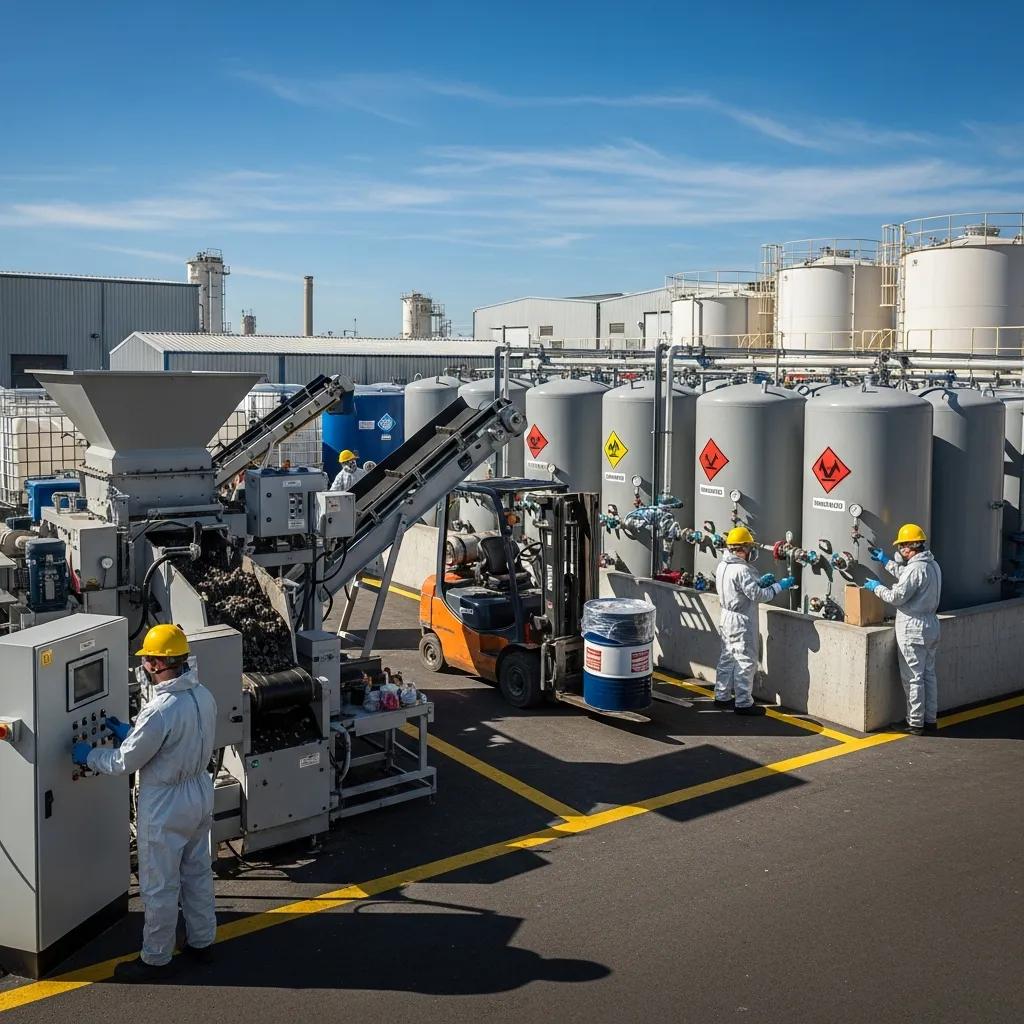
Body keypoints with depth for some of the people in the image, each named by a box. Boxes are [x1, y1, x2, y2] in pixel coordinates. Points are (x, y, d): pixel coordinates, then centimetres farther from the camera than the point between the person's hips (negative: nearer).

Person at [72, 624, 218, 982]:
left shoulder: (160, 710, -29)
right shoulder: (204, 696, -4)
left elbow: (124, 762, -18)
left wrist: (87, 755, 0)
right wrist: (130, 732, 16)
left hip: (166, 808, -8)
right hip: (201, 794, 8)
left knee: (159, 886, 9)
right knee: (198, 872, 22)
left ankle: (156, 959, 24)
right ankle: (202, 942, 36)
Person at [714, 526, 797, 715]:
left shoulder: (722, 566, 5)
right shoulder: (741, 570, -23)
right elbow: (757, 595, -22)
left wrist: (759, 581, 5)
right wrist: (779, 586, -13)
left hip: (727, 617, 9)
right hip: (741, 622, -9)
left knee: (728, 657, 18)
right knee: (746, 661, -1)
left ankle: (722, 696, 26)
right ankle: (743, 703, 4)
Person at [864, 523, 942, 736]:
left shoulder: (916, 569, -21)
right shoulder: (933, 565, 9)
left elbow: (897, 596, -18)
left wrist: (876, 587, -1)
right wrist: (886, 561, 30)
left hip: (913, 630, -9)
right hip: (930, 627, 9)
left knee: (913, 677, -1)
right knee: (928, 674, 15)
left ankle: (915, 724, 5)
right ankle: (930, 719, 22)